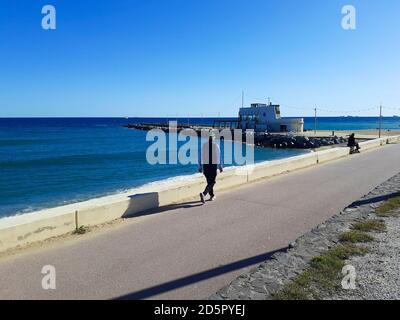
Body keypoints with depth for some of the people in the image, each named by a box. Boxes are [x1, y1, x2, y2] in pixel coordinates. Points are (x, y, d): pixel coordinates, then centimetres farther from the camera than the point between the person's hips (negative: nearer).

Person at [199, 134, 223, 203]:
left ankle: (212, 196, 29)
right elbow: (219, 157, -2)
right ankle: (203, 194, -21)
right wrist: (220, 167, 5)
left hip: (205, 165, 4)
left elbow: (201, 156, 2)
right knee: (212, 182, 0)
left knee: (209, 181, 18)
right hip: (214, 165, -3)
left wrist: (200, 167, 7)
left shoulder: (204, 145, 3)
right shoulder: (216, 145, -3)